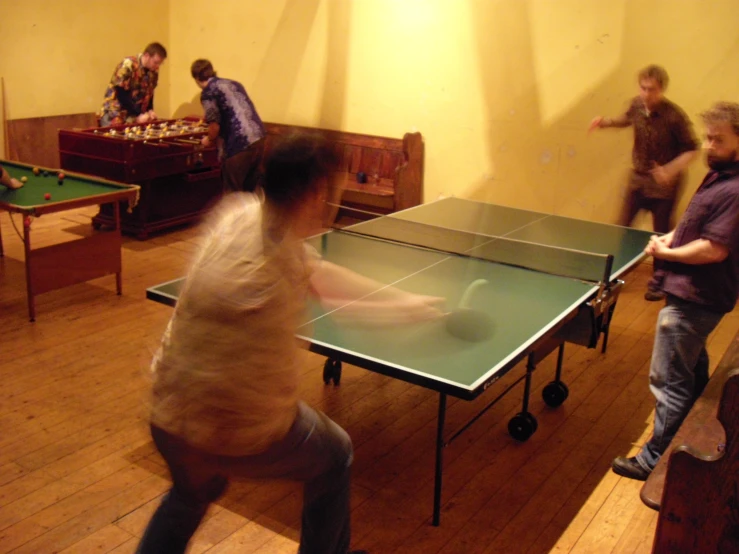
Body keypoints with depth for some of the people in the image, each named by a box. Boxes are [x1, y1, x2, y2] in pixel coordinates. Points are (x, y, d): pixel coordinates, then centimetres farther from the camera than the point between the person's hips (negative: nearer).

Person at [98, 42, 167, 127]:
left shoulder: (154, 71, 3)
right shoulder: (128, 65, -17)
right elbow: (121, 94, -19)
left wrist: (150, 111, -4)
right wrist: (139, 115, -22)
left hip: (137, 116, 5)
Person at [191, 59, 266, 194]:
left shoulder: (208, 92, -3)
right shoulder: (233, 83, 20)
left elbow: (215, 126, -9)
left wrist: (209, 140, 12)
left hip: (239, 144, -7)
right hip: (259, 138, 7)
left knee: (232, 192, 7)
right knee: (249, 190, 18)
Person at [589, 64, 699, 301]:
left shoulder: (674, 116, -23)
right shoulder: (637, 105, -7)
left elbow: (692, 149, -15)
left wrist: (671, 169, -31)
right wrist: (605, 121, -1)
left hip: (663, 183, -5)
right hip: (639, 178, 5)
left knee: (661, 233, 6)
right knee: (622, 227, 11)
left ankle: (659, 280, 22)